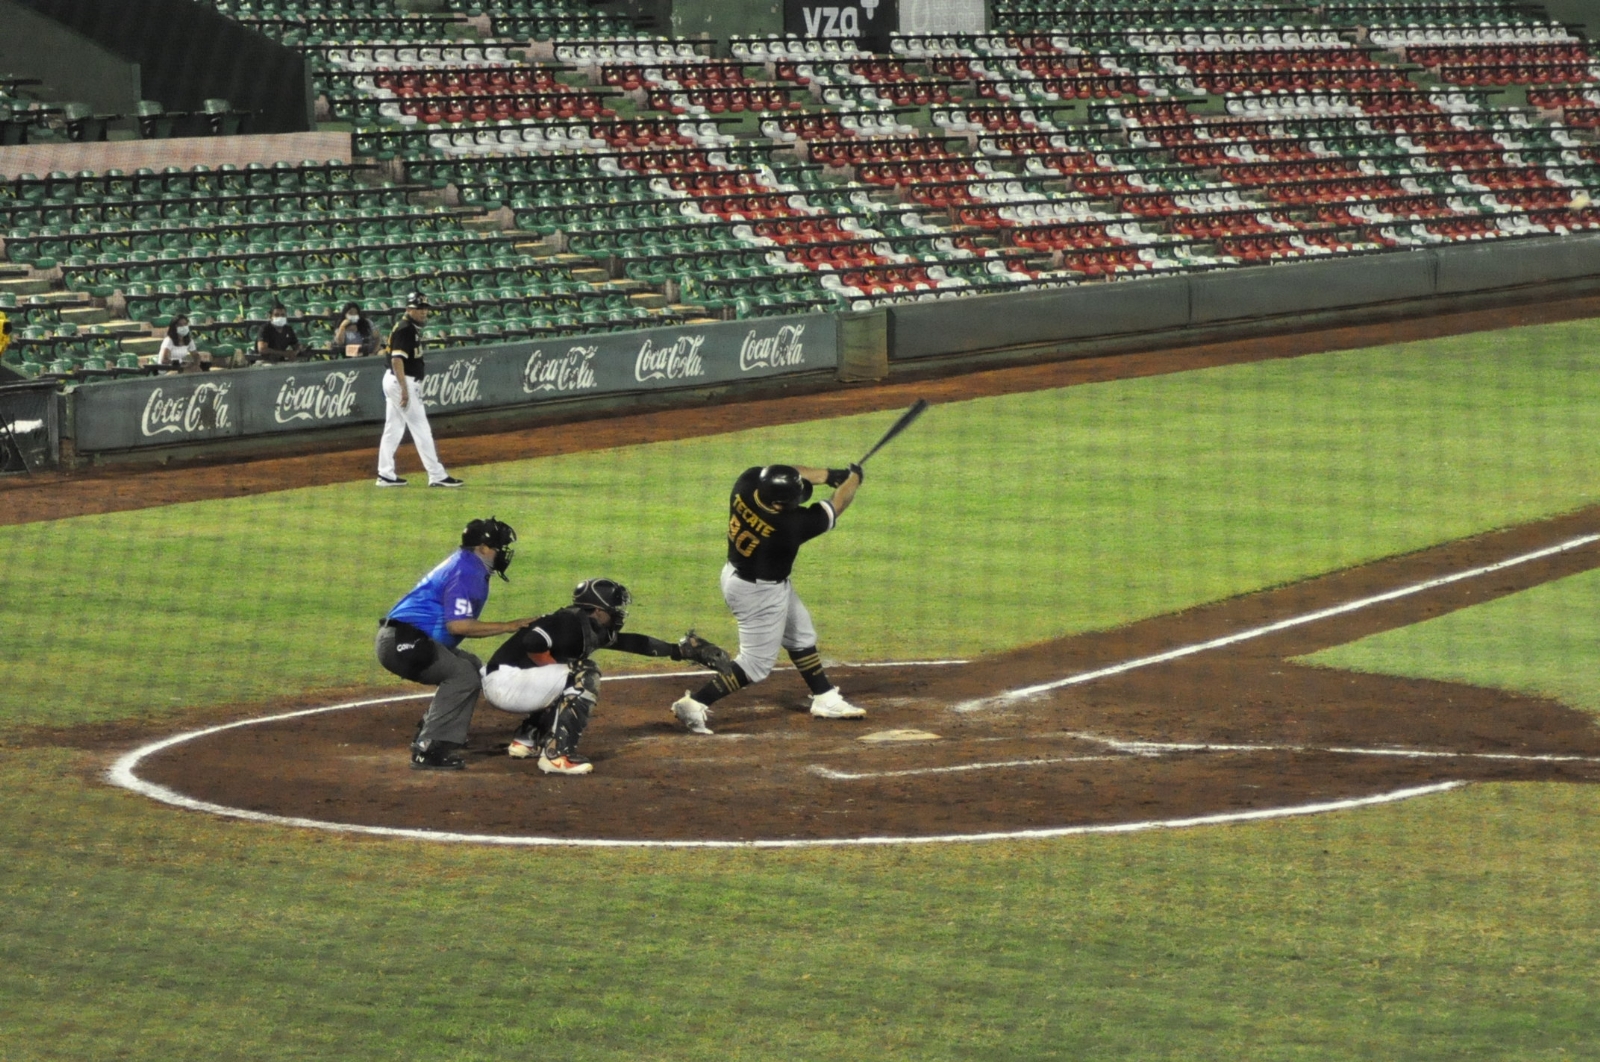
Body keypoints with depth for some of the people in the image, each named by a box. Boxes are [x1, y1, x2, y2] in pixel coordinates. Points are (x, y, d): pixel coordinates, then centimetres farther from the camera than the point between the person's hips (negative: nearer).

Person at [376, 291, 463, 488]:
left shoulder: (412, 328, 14)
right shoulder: (405, 329, -17)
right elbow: (397, 359, -25)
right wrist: (405, 389, -29)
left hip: (395, 382, 11)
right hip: (403, 381, -11)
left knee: (393, 429, 12)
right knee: (421, 429, -7)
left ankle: (386, 474, 15)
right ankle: (437, 476, -6)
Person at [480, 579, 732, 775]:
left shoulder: (591, 628, 14)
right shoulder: (572, 622, -15)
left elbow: (631, 642, 20)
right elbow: (533, 642, -28)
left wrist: (679, 649, 20)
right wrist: (557, 667, -14)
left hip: (499, 683, 10)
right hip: (505, 681, -10)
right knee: (584, 677, -16)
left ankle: (526, 739, 26)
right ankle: (556, 755, -20)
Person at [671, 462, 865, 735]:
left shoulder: (747, 481, -21)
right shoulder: (791, 526, -35)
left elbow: (787, 473, 0)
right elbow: (836, 507, -18)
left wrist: (830, 474, -4)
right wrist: (853, 478, -1)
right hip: (760, 594, -9)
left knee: (802, 637, 22)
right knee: (757, 663, 4)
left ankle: (825, 700, 35)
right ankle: (694, 704, 3)